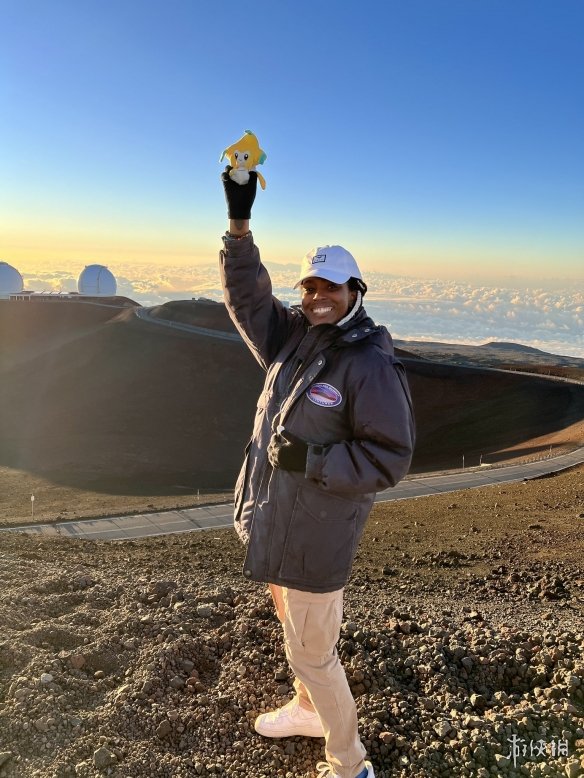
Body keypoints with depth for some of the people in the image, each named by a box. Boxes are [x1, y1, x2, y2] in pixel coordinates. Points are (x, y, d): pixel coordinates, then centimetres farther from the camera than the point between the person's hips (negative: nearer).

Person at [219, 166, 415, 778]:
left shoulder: (371, 366, -21)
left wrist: (310, 461, -27)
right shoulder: (293, 337, 1)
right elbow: (246, 293, 4)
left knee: (310, 652, 6)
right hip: (274, 520, 8)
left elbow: (389, 459, -20)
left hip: (314, 536, -8)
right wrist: (239, 222, -7)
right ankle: (308, 710, 53)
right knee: (293, 624, 27)